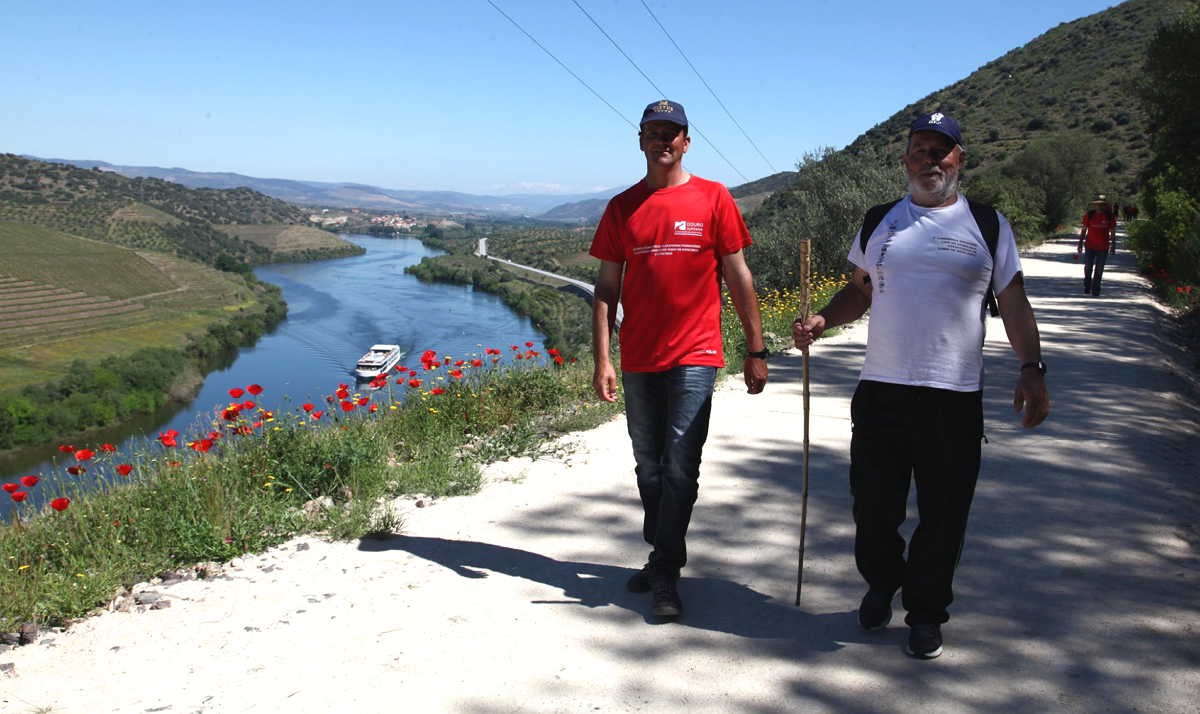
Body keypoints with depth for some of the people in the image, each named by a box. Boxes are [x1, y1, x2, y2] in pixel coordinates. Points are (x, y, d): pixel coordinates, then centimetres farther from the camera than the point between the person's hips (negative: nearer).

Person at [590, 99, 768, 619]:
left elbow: (738, 277, 3)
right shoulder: (622, 207, 8)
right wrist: (602, 359, -1)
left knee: (680, 467, -8)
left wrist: (755, 349, 0)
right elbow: (607, 289, 7)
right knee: (649, 467, 12)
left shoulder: (712, 199, 1)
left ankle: (666, 575, 2)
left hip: (694, 356, -3)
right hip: (638, 360, 4)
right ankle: (661, 557, 28)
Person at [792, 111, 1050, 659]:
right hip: (881, 389, 2)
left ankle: (926, 612, 23)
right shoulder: (879, 222, 11)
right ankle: (880, 584, 35)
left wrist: (1031, 368, -5)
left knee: (943, 514, 4)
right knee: (873, 503, 7)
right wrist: (821, 321, -2)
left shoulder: (987, 224, 6)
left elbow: (1013, 304, 6)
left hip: (955, 395, -1)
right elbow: (859, 290, 16)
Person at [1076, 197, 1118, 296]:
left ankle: (1095, 290, 11)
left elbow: (1112, 232, 5)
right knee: (1088, 268, 2)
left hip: (1103, 248, 0)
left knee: (1099, 270, 3)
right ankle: (1087, 288, 19)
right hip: (1089, 246, 0)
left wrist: (1113, 245, 1)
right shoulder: (1089, 215, 1)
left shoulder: (1110, 217, 0)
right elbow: (1083, 230, 6)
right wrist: (1080, 243, 3)